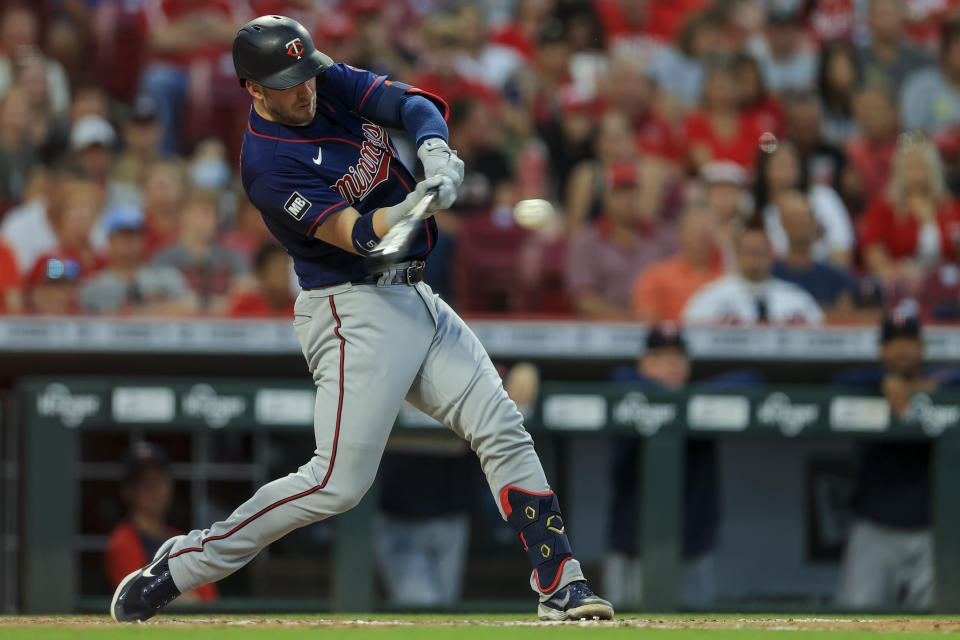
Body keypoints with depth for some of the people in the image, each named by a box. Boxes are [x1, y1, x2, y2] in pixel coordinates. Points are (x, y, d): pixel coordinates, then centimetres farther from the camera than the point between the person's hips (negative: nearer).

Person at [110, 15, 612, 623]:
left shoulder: (334, 85, 4)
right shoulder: (268, 166, -19)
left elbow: (414, 103, -5)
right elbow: (359, 235, -25)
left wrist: (436, 153, -26)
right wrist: (417, 205, -42)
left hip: (415, 298, 8)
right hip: (356, 313, -8)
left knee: (503, 429, 0)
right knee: (339, 482, -14)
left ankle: (561, 585, 2)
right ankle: (180, 566, -6)